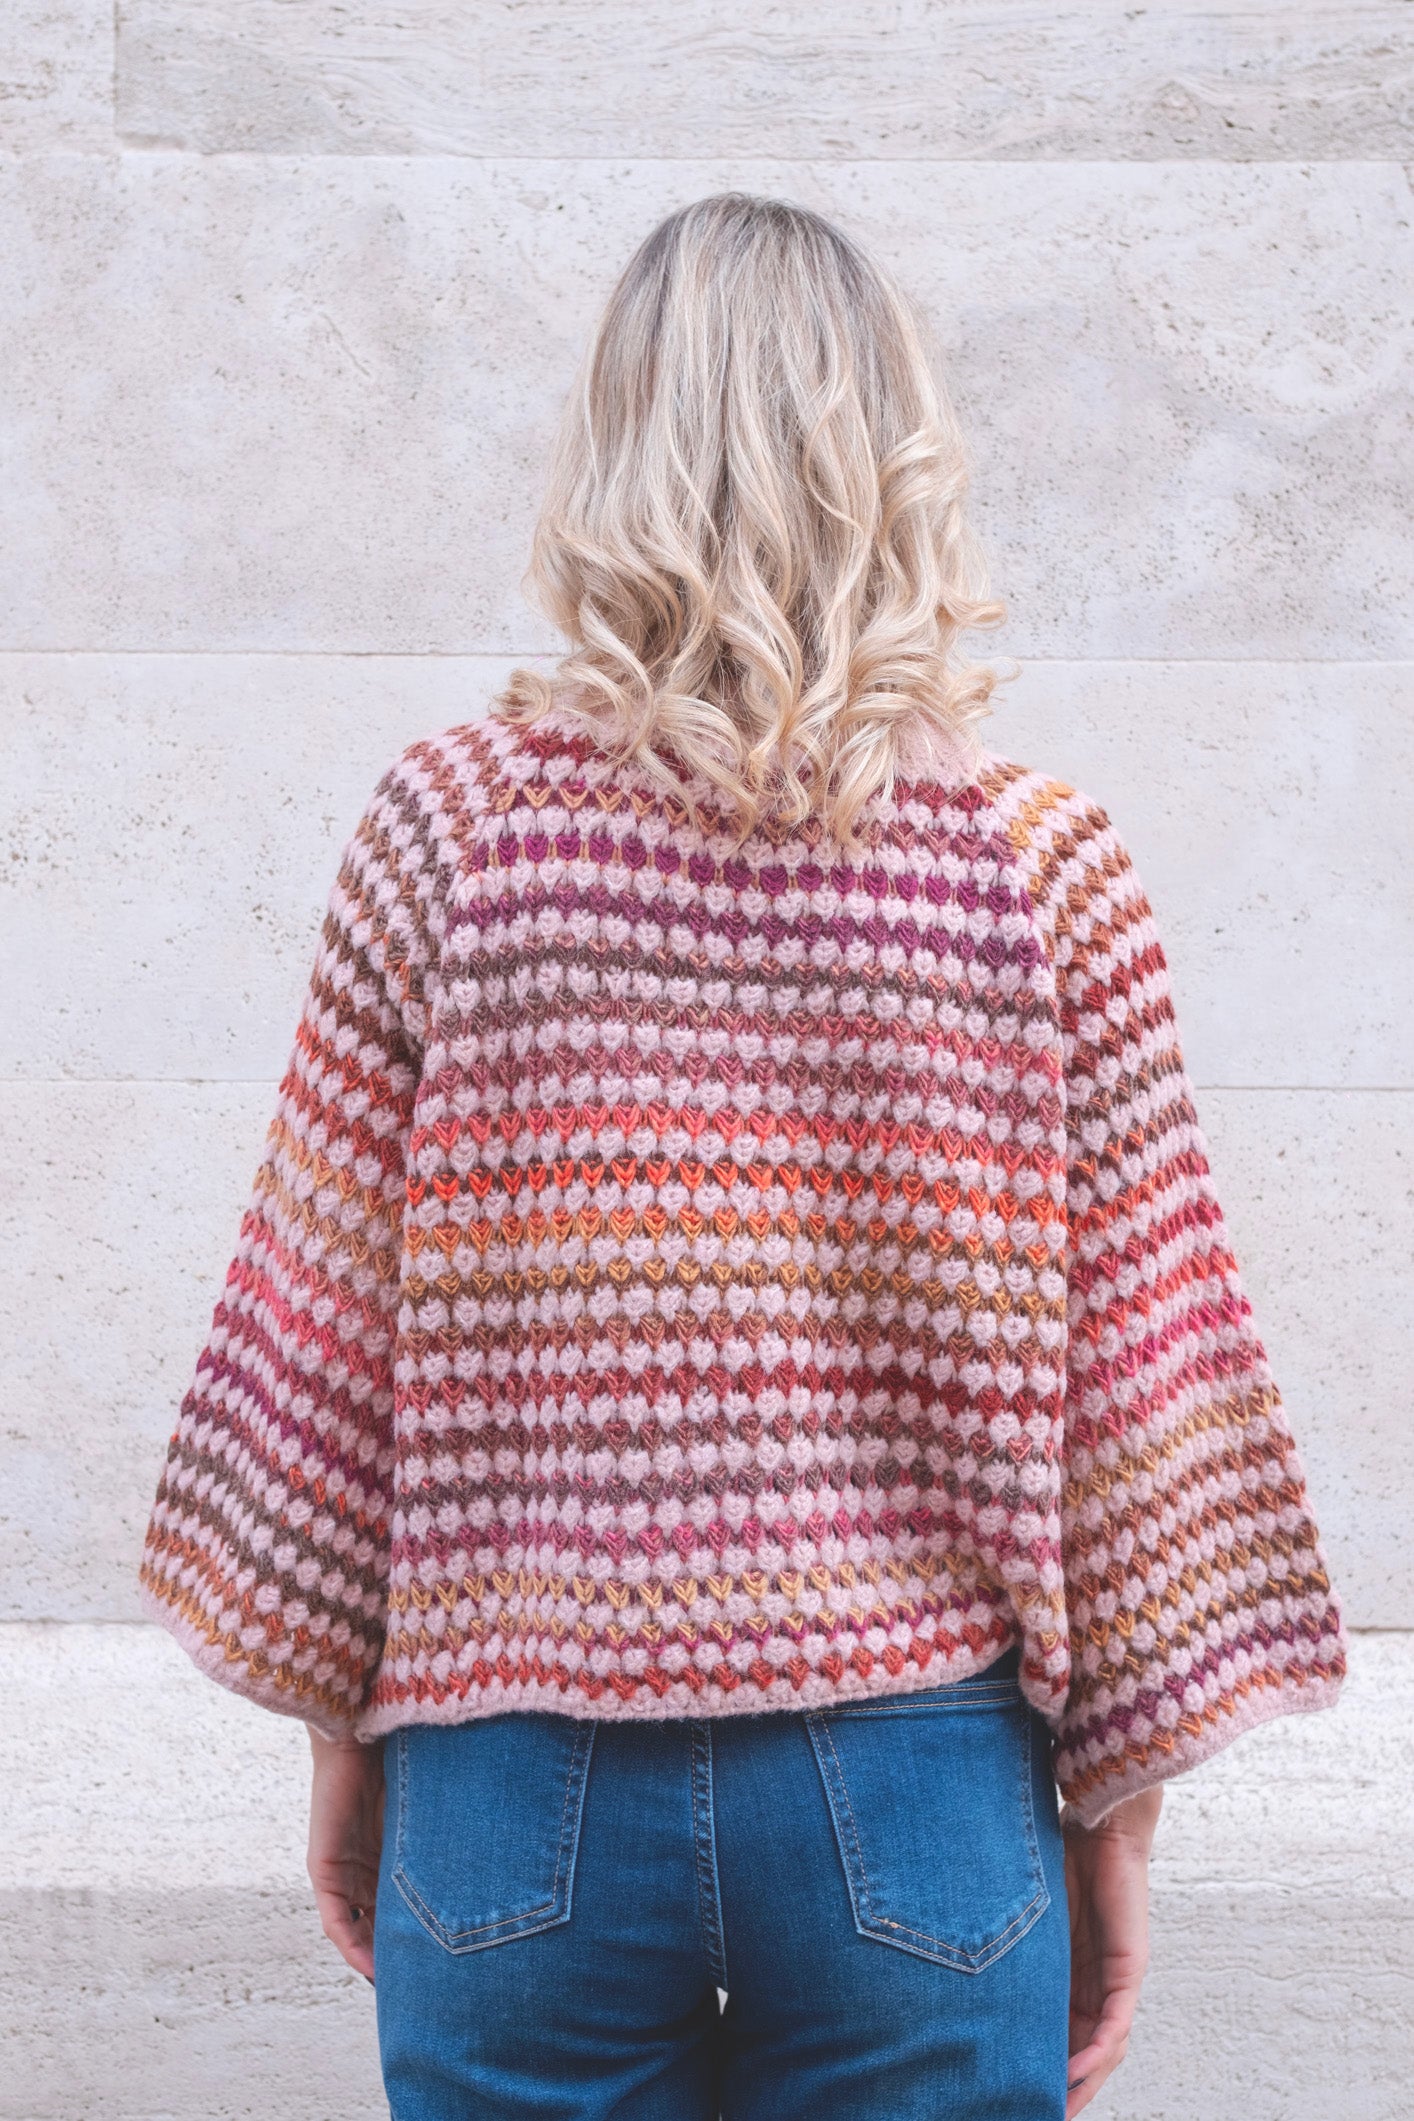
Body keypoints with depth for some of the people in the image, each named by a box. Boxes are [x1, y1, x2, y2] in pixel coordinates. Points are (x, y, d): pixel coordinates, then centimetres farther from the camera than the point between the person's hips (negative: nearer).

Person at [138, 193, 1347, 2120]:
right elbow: (1136, 1381, -4)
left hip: (522, 1797, 0)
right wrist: (1115, 1810, 7)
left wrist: (343, 1738, 10)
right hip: (918, 1807, 0)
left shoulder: (449, 828, -6)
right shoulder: (1042, 869, -7)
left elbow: (324, 1337, -2)